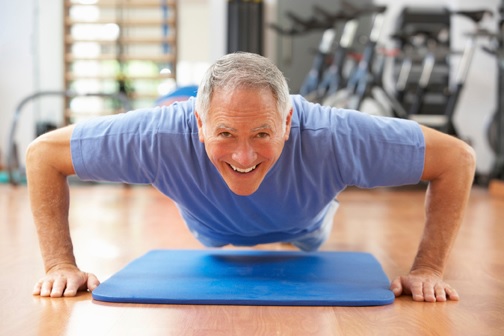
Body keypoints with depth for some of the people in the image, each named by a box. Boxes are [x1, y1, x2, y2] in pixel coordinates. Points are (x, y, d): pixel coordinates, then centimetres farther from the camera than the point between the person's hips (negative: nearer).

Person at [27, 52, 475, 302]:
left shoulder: (331, 138, -49)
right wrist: (61, 264, -38)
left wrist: (428, 269, -40)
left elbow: (457, 158, -37)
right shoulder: (161, 137, -48)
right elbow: (43, 153, -34)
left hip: (299, 230, 0)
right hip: (214, 233, 1)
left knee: (313, 237, 38)